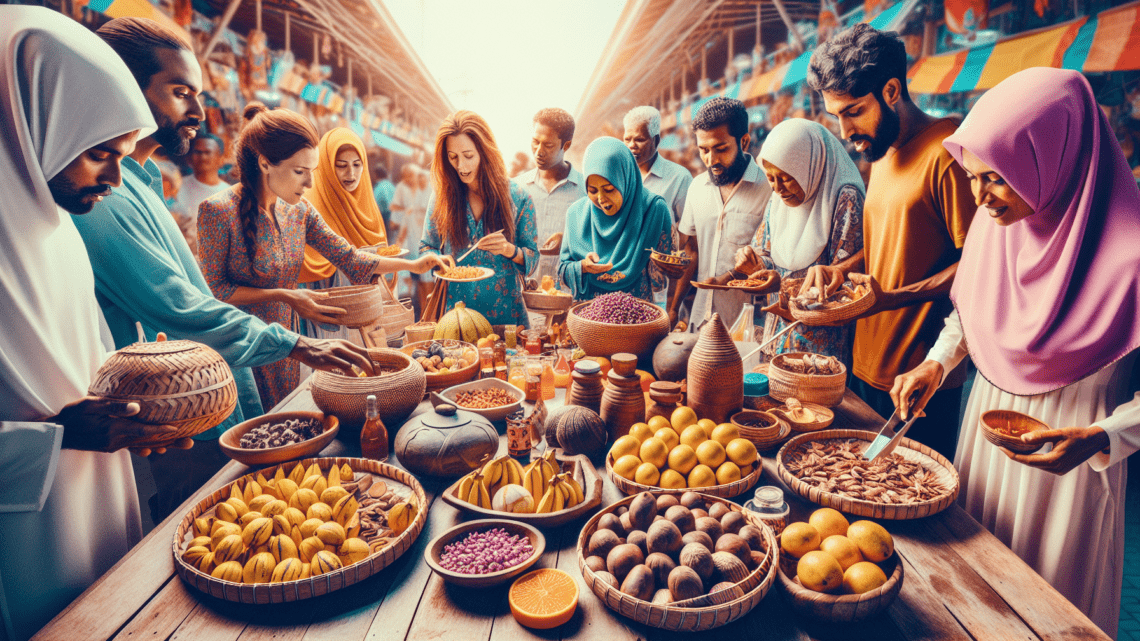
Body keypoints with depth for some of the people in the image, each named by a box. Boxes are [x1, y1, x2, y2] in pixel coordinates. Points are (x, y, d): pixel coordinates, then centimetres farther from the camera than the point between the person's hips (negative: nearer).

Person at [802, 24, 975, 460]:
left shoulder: (946, 152, -16)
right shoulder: (883, 154, 13)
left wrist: (893, 297, -26)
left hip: (921, 383, -8)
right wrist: (842, 269, 2)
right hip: (866, 367, 8)